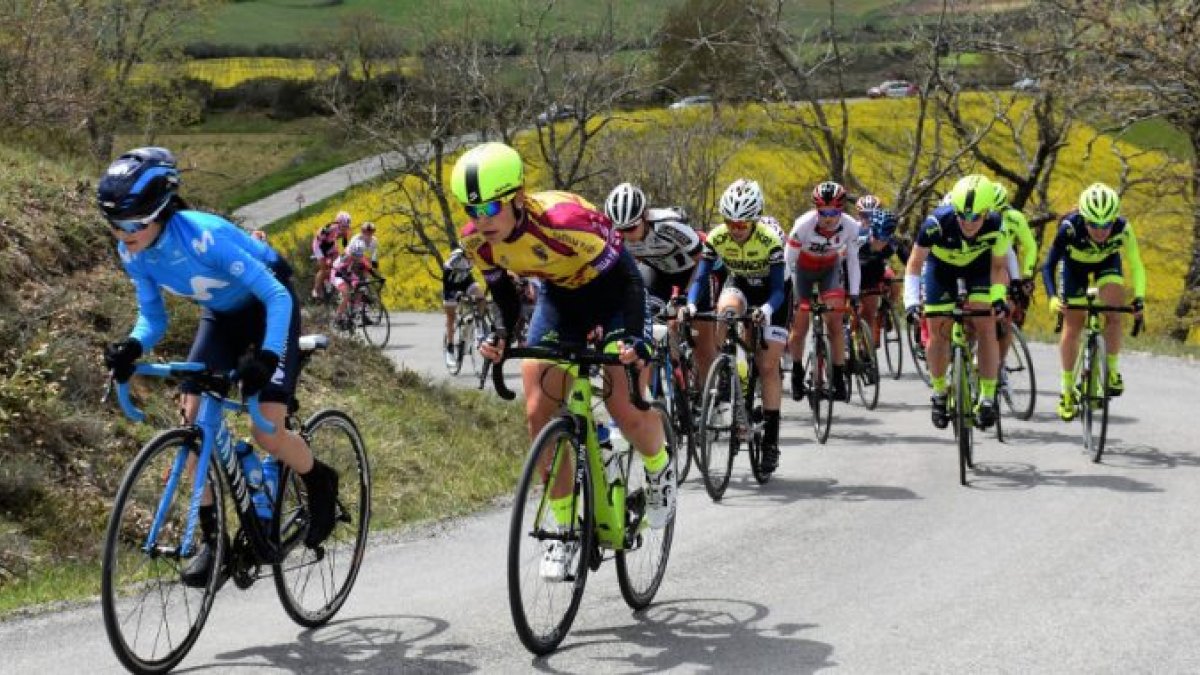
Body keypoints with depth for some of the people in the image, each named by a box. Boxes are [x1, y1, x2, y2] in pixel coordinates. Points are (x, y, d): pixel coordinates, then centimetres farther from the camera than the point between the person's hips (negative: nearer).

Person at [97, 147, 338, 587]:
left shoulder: (204, 236, -37)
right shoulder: (134, 253, -17)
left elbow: (277, 297, -34)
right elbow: (152, 317, -5)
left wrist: (267, 357, -49)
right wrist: (132, 347, -28)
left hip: (269, 306, -6)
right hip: (221, 316, 6)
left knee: (267, 433, -17)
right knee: (194, 419, -10)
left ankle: (320, 482, 16)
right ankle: (211, 537, 1)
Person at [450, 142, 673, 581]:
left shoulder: (563, 220, -37)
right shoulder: (477, 240, -20)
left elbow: (628, 280, -30)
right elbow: (504, 296, -2)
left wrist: (632, 338, -44)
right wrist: (500, 337, -22)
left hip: (612, 290, -5)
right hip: (559, 296, 5)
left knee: (625, 410, -15)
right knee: (539, 412, -7)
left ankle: (659, 469, 19)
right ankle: (565, 526, 7)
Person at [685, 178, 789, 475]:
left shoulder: (770, 240, -30)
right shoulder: (717, 237, -22)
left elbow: (779, 288, -30)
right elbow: (701, 277, -20)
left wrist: (767, 309, -50)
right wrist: (690, 304, -40)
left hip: (770, 294, -2)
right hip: (738, 286, 2)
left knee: (767, 366, -9)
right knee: (726, 308, -37)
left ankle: (771, 439, -3)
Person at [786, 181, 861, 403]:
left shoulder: (850, 226, -27)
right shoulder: (804, 225, -34)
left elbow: (852, 260, -12)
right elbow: (788, 261, -24)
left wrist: (854, 294, -14)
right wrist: (787, 293, -27)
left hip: (830, 268, 1)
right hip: (803, 268, -1)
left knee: (835, 322, -12)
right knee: (800, 327, -1)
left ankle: (839, 378, -6)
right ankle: (797, 374, 21)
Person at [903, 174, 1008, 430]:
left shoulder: (996, 225, -32)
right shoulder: (937, 222, -37)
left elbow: (998, 265, -13)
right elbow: (914, 264, -26)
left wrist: (998, 296, -27)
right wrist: (911, 300, -37)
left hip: (979, 267, 0)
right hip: (941, 266, 0)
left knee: (986, 327, -14)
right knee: (938, 332, -3)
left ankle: (988, 397, -6)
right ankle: (939, 392, 18)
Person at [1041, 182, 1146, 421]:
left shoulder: (1122, 228, -35)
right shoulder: (1070, 228, -39)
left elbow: (1136, 266, -23)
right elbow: (1048, 266, -32)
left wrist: (1139, 298, -37)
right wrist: (1052, 297, -47)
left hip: (1107, 264, 1)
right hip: (1075, 265, -1)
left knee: (1114, 315, -21)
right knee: (1072, 327, 0)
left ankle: (1112, 371, -1)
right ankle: (1068, 390, 15)